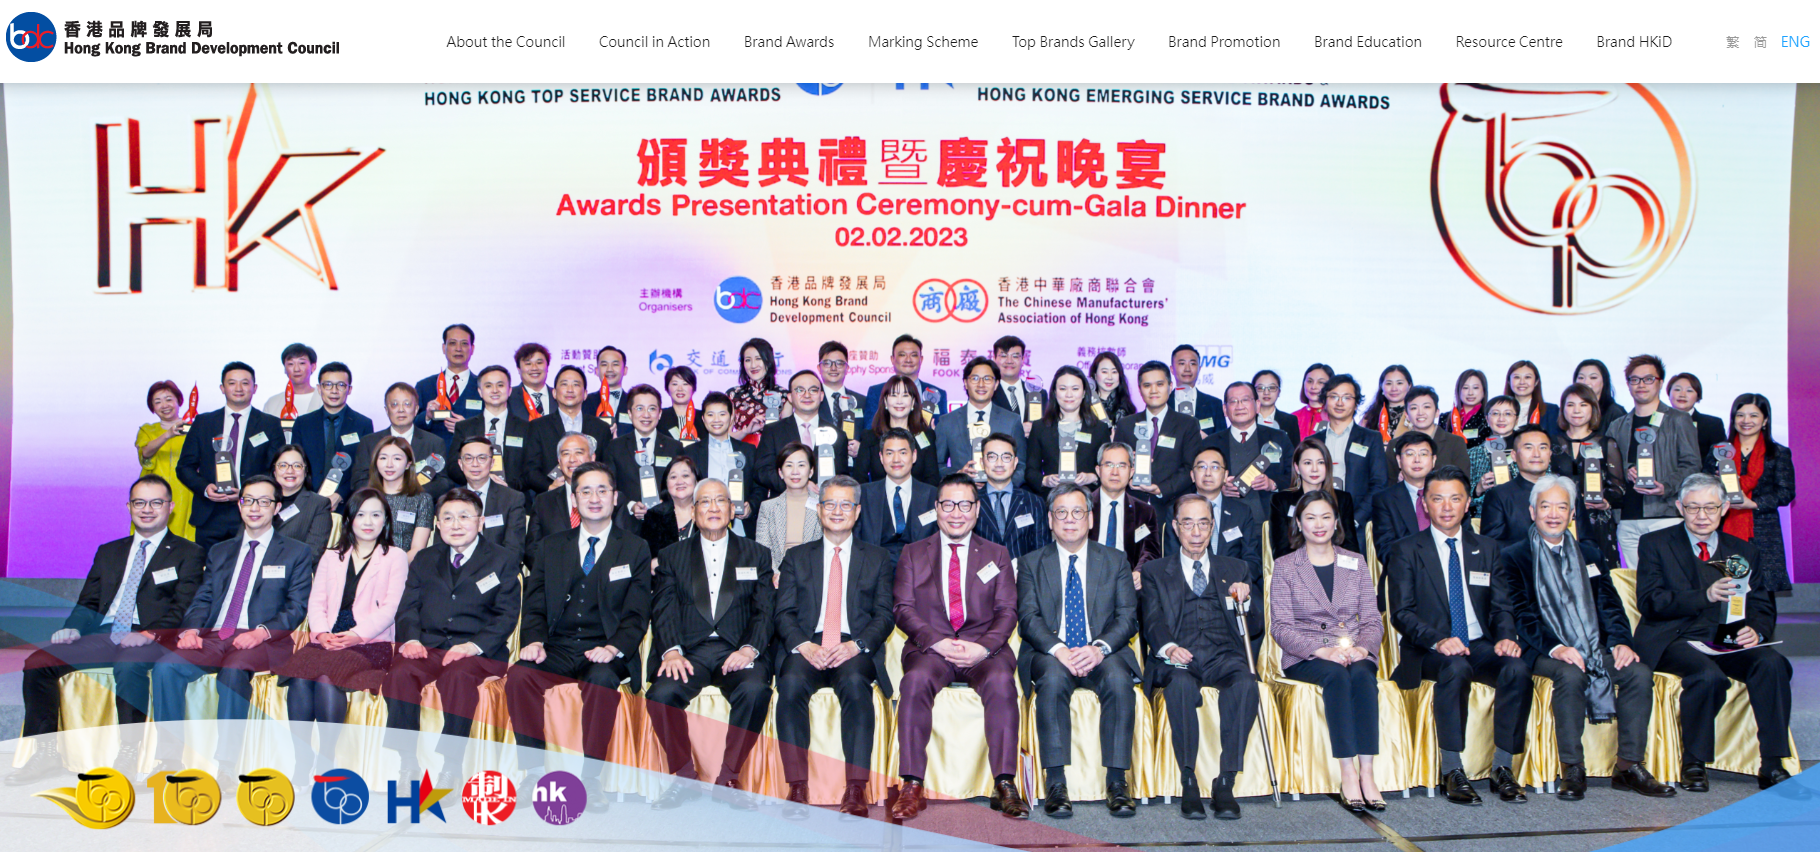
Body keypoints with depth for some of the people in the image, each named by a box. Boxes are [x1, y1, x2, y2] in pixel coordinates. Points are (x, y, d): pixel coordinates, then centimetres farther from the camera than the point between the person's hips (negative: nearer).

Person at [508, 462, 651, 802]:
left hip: (605, 656, -2)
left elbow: (636, 615, 2)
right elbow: (535, 607, 12)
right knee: (519, 676, -29)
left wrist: (614, 649, -18)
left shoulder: (635, 550, 10)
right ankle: (535, 772, -18)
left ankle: (591, 778, -26)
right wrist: (534, 642, -10)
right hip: (557, 652, 3)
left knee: (603, 680, -36)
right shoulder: (551, 547, 19)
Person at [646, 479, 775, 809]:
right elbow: (664, 610, 5)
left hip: (738, 651, 0)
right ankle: (683, 777, -9)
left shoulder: (756, 555, 17)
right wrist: (671, 651, -14)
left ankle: (729, 778, -14)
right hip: (690, 650, 1)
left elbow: (765, 612, 7)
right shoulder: (672, 556, 18)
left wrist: (749, 649, -13)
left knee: (755, 690, -33)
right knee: (662, 692, -31)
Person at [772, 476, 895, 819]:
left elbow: (884, 616, 7)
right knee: (791, 683, -32)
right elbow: (784, 614, 8)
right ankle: (797, 787, -28)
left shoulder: (877, 558, 17)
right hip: (806, 646, 1)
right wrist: (804, 646, -13)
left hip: (855, 650, -1)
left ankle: (856, 790, -32)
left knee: (855, 683, -35)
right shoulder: (796, 557, 18)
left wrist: (856, 645, -13)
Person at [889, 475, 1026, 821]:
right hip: (929, 647, 0)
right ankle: (912, 787, -30)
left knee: (1001, 681, -33)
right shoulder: (913, 553, 16)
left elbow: (1007, 611, 9)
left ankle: (1005, 785, -29)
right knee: (915, 680, -34)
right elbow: (903, 608, 6)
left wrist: (983, 647, -12)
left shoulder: (996, 555, 18)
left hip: (983, 647, 0)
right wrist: (938, 641, -12)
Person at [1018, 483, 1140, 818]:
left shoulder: (1115, 561, 13)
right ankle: (1055, 784, -29)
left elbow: (1128, 617, 3)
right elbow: (1028, 618, 0)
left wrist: (1100, 648, -18)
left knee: (1119, 680, -32)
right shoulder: (1030, 563, 11)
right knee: (1053, 679, -34)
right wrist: (1059, 650, -20)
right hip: (1049, 654, -1)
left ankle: (1117, 782, -25)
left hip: (1102, 654, 1)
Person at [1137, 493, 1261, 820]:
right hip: (1178, 658, -1)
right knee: (1181, 684, -37)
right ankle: (1189, 783, -25)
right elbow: (1152, 620, 2)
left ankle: (1225, 783, -27)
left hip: (1223, 655, 2)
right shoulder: (1154, 570, 19)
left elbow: (1254, 631, 19)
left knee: (1245, 684, -33)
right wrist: (1168, 646, -21)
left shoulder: (1235, 569, 25)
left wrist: (1244, 602, -3)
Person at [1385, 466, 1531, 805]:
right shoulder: (1406, 551, 5)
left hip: (1480, 645, 3)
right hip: (1429, 651, -3)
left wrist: (1507, 637, -12)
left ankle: (1502, 768, -17)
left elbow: (1501, 606, 10)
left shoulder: (1487, 549, 17)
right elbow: (1402, 613, -5)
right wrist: (1438, 641, -23)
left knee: (1517, 669, -28)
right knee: (1456, 667, -36)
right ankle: (1451, 771, -27)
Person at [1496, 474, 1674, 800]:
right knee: (1571, 675, -34)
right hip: (1544, 651, -5)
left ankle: (1629, 766, -11)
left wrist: (1621, 641, -8)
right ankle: (1572, 770, -22)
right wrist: (1555, 648, -21)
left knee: (1640, 673, -21)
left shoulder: (1590, 555, 21)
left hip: (1595, 647, 5)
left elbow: (1610, 605, 12)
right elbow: (1521, 614, -6)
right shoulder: (1513, 557, 5)